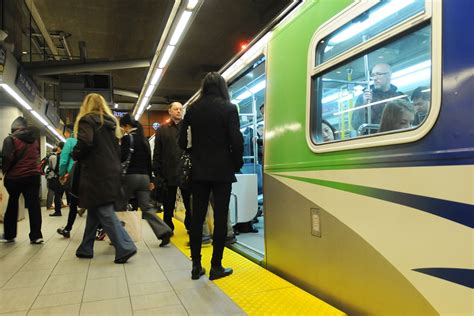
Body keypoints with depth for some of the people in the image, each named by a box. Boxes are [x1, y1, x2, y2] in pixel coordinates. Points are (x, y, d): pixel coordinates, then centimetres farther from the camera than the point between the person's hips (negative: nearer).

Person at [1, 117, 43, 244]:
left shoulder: (11, 139, -7)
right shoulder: (34, 138, 10)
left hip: (15, 177, -3)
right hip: (33, 175, 3)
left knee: (12, 205, 13)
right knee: (34, 205, 2)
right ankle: (36, 235, -1)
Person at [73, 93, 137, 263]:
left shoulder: (87, 120, -4)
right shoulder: (111, 122, 18)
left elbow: (85, 143, -19)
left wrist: (75, 155, -2)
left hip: (96, 173, -8)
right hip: (111, 171, 8)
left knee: (104, 212, -6)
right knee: (94, 210, 16)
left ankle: (125, 247, -11)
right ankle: (86, 248, 25)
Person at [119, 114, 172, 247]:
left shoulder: (127, 138, -6)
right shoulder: (144, 139, 15)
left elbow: (122, 158, -16)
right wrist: (150, 180, 18)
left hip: (130, 176, -6)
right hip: (144, 177, 6)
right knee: (147, 207, 5)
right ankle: (164, 232, -7)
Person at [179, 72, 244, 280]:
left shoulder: (192, 109, 4)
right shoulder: (228, 108, -6)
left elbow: (183, 142, 3)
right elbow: (236, 141, -11)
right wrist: (237, 164, 3)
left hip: (199, 171, 4)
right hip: (222, 171, -3)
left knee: (197, 217, 9)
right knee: (220, 218, 3)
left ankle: (196, 266, 15)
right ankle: (216, 267, 8)